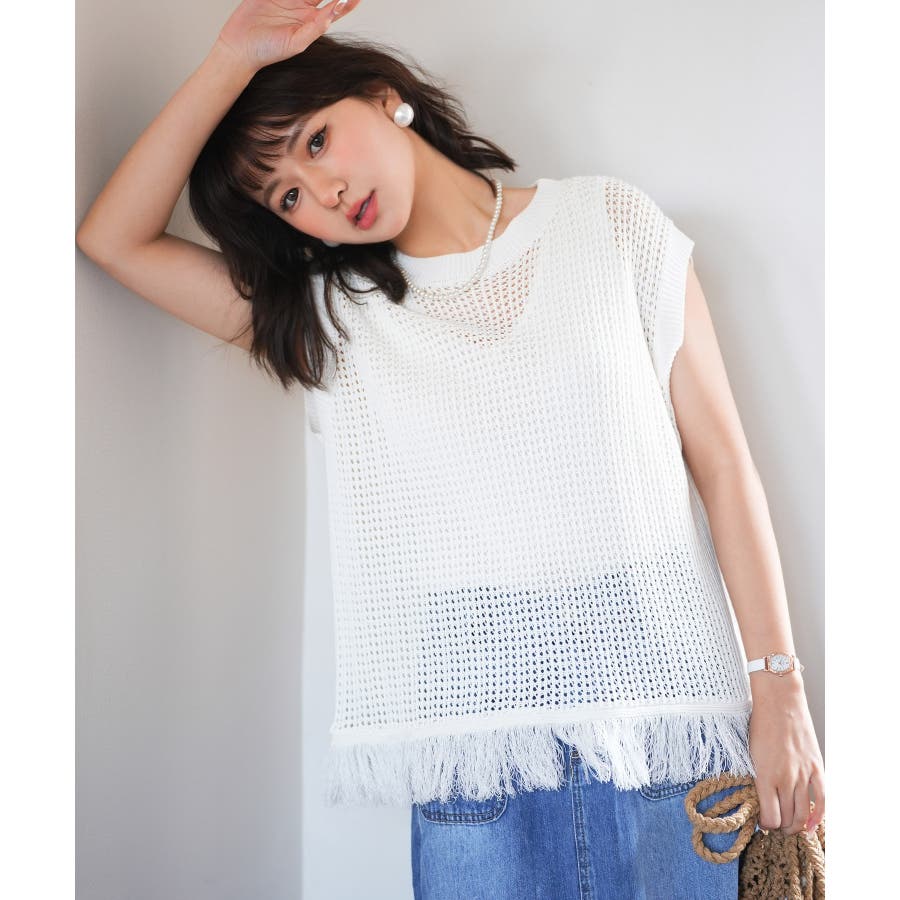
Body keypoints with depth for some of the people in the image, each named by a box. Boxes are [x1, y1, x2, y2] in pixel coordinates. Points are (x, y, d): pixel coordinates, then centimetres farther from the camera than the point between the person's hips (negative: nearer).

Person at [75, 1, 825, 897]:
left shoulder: (610, 221, 5)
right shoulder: (328, 311, 10)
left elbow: (720, 457, 2)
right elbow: (113, 237, 4)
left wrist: (779, 688, -1)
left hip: (665, 718, 0)